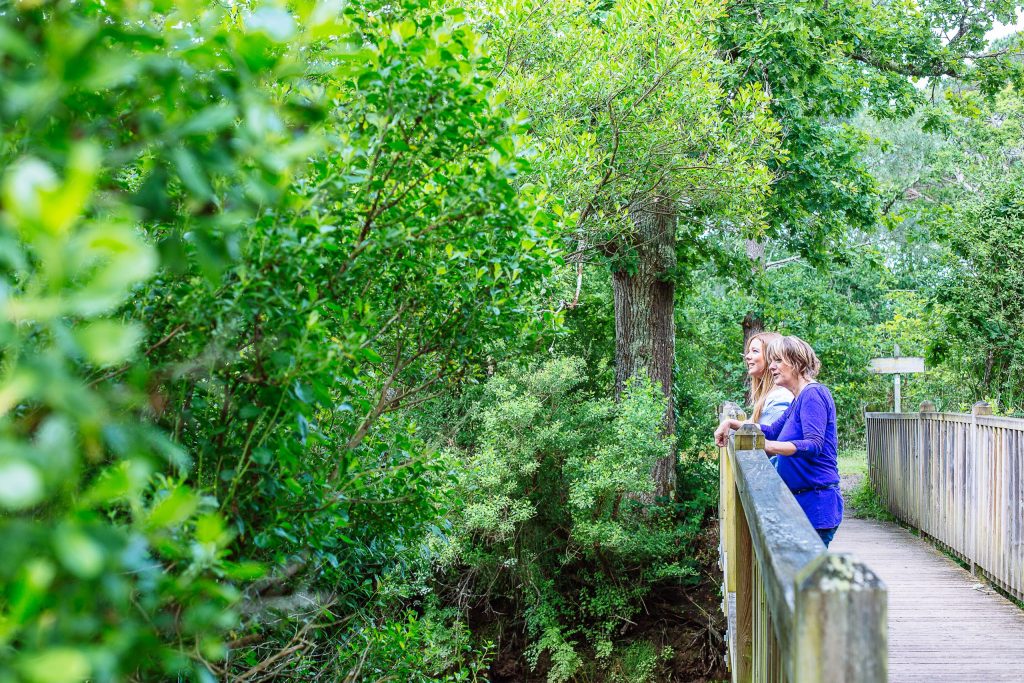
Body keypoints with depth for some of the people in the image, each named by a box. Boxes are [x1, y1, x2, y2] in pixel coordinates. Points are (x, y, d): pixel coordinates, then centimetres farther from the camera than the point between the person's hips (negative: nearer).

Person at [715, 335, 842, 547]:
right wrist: (731, 423, 18)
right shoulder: (799, 400, 18)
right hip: (803, 500, 10)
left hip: (817, 502, -10)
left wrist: (769, 446, -35)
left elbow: (814, 444, -25)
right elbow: (773, 431, 27)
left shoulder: (812, 394, -13)